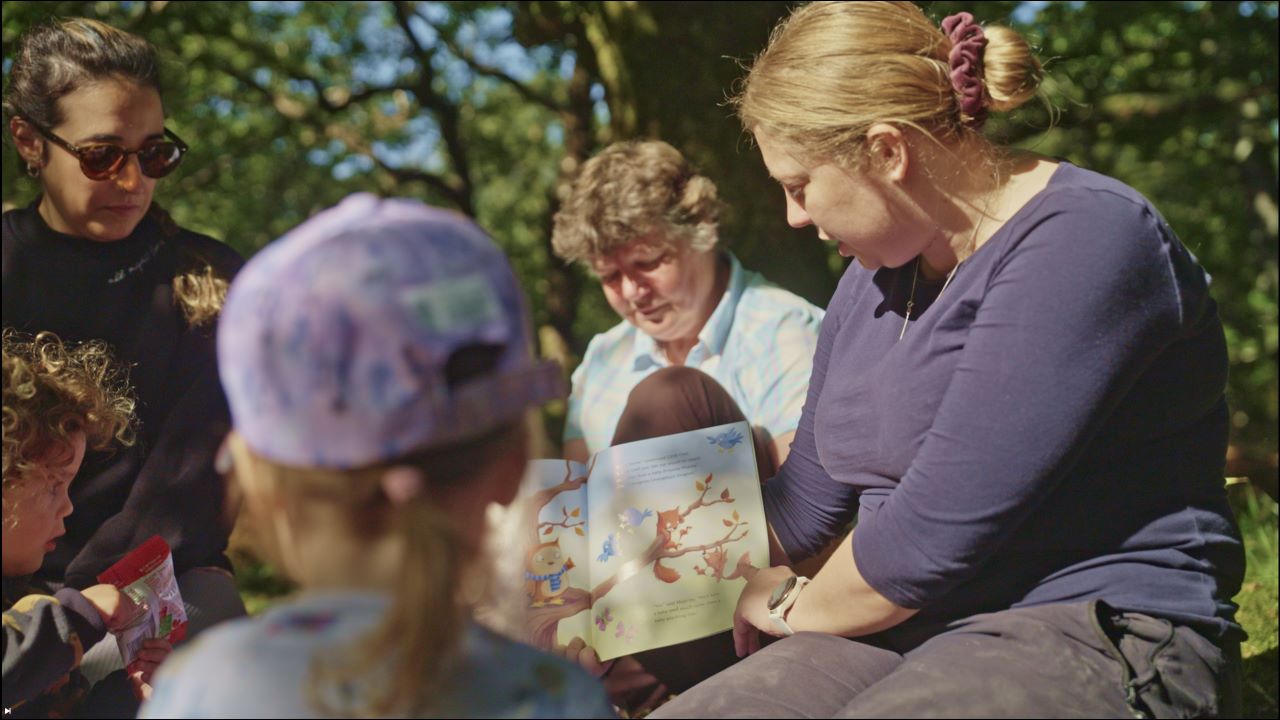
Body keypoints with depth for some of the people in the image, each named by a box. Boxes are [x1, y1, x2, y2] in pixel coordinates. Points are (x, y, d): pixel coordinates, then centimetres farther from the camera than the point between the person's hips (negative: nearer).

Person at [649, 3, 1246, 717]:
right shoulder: (875, 276, 13)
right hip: (906, 634, 8)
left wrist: (790, 605, -2)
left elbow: (931, 538, -19)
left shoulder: (1084, 242, -16)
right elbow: (805, 501, 23)